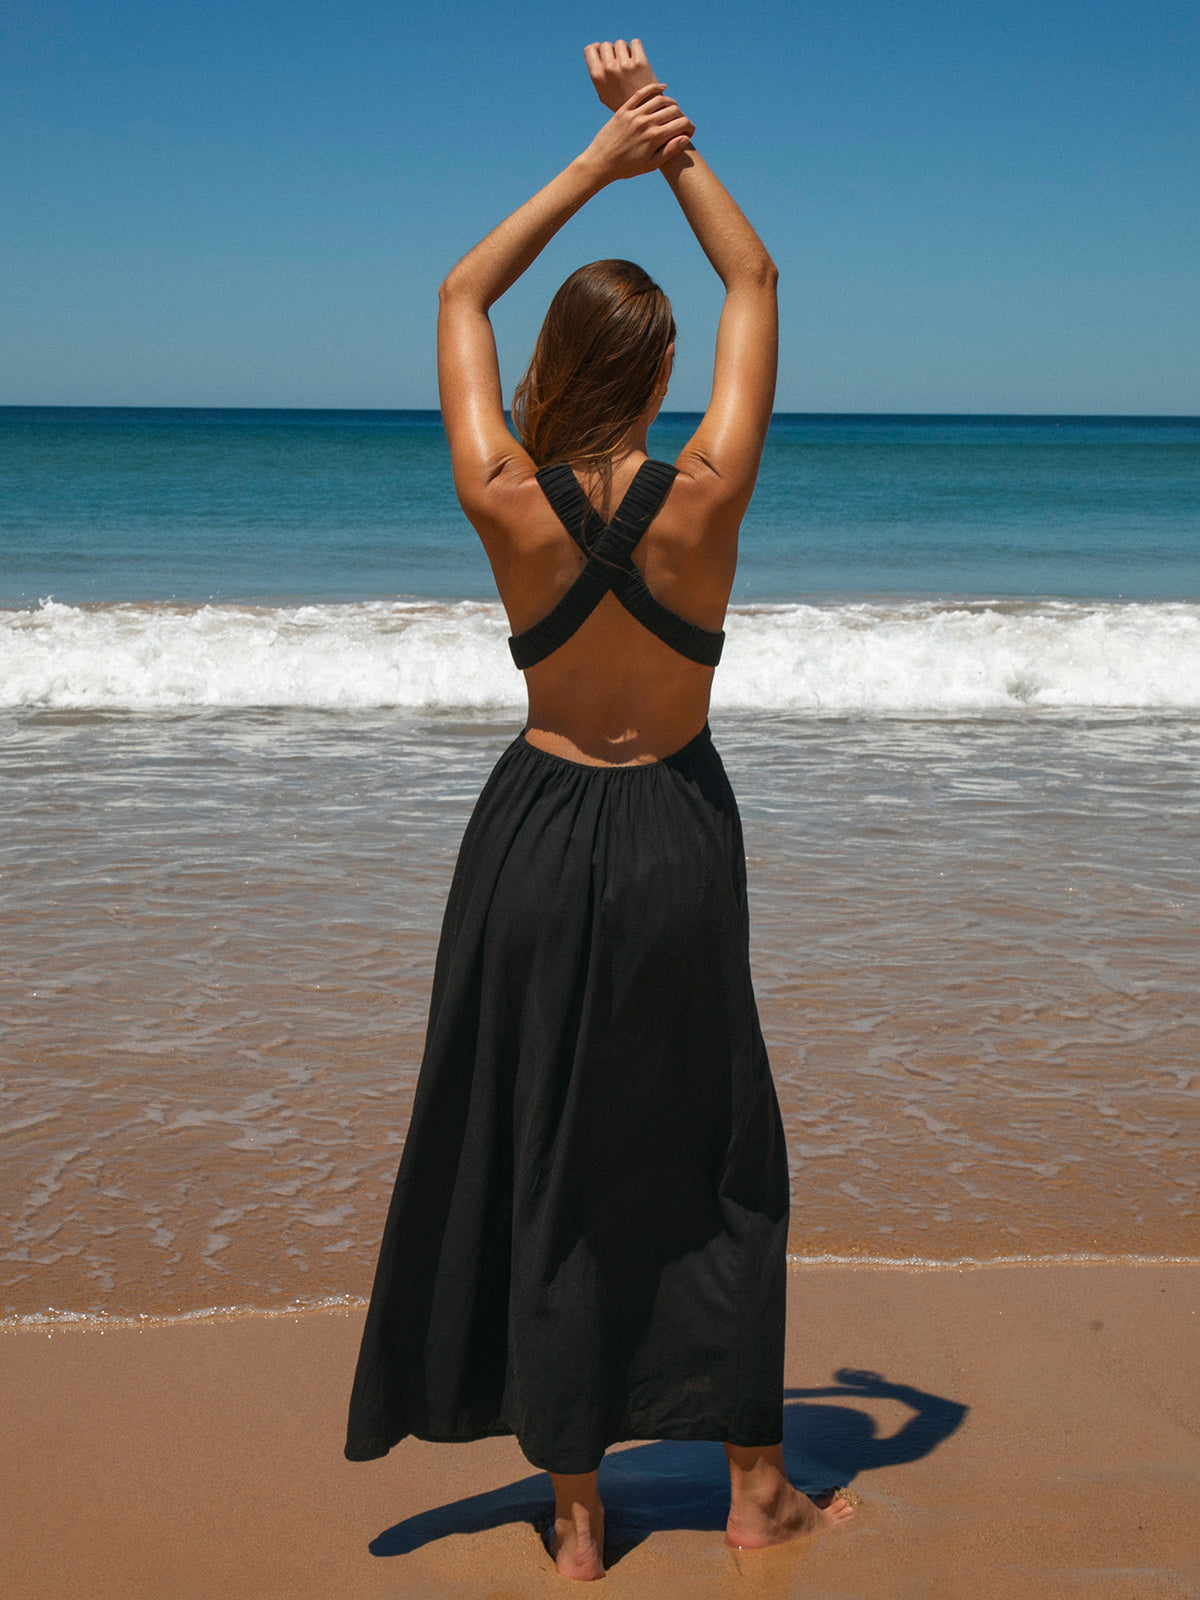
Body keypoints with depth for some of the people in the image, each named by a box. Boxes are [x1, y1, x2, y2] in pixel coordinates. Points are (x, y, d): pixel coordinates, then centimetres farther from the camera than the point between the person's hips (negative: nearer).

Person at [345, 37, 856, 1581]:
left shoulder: (506, 502, -13)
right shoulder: (702, 496, -15)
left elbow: (460, 296, 3)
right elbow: (755, 282, 0)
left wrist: (594, 163, 5)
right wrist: (668, 143, 4)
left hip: (539, 833, 0)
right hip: (678, 834, 0)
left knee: (544, 1165, 10)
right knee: (719, 1153, 16)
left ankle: (577, 1521, 19)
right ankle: (754, 1486, 25)